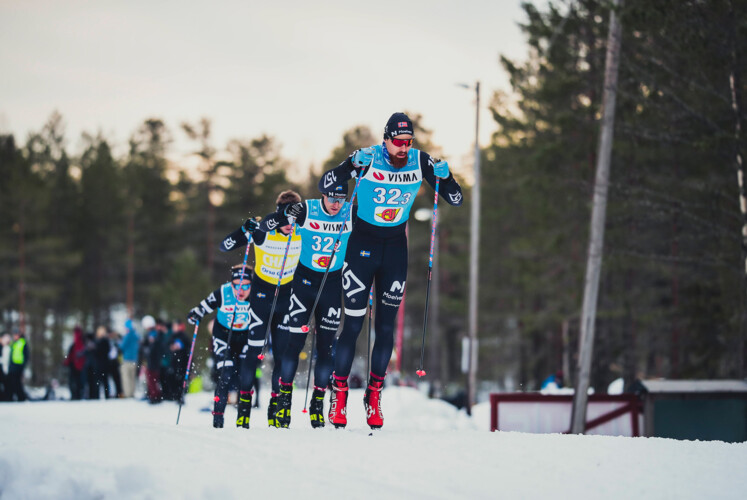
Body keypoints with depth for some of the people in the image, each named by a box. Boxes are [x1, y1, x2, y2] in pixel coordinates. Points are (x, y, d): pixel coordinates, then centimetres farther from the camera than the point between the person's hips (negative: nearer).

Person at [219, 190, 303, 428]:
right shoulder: (262, 229, -17)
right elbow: (224, 247, -19)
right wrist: (244, 231, -34)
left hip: (287, 297, 2)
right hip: (261, 293, -2)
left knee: (283, 353, 1)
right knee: (252, 350, -6)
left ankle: (276, 406, 11)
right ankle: (244, 404, 4)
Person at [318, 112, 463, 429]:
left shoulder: (421, 162, -7)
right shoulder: (367, 159, -15)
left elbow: (456, 200, 0)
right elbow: (324, 184, -14)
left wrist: (444, 177, -20)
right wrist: (353, 166, -29)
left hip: (395, 248, 3)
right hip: (362, 245, -3)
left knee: (386, 326, 4)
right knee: (353, 325, -5)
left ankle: (374, 395, 15)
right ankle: (338, 394, 5)